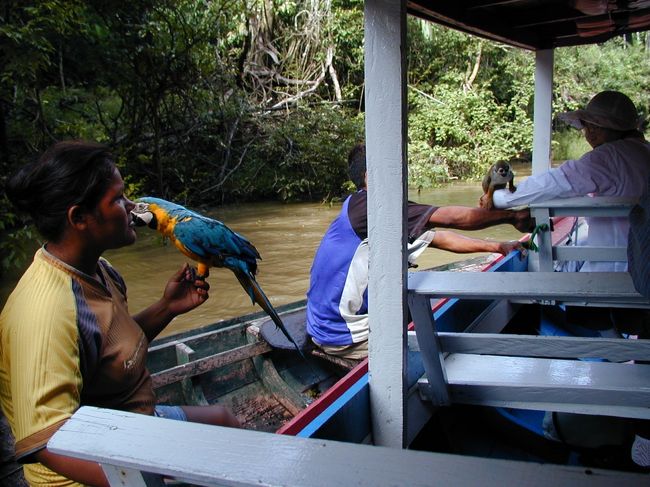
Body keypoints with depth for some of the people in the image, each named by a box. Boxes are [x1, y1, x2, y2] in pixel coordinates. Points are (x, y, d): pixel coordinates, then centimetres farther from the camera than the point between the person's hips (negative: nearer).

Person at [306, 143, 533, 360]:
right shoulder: (363, 204, -20)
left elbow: (439, 238, 11)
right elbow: (448, 218, -21)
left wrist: (498, 246, 10)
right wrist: (512, 216, -14)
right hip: (342, 335, -9)